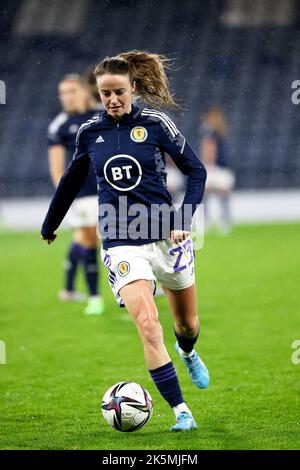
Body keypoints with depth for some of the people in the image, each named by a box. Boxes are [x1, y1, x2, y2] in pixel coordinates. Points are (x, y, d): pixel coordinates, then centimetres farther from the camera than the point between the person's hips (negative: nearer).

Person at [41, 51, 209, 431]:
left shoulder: (155, 123, -5)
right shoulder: (90, 132, 3)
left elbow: (196, 170, 2)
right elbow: (71, 180, 20)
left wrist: (184, 219, -9)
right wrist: (50, 225, 30)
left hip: (165, 235, 0)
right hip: (121, 244, 0)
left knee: (187, 323, 16)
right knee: (147, 324, -19)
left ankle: (188, 353, 54)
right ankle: (180, 411, -14)